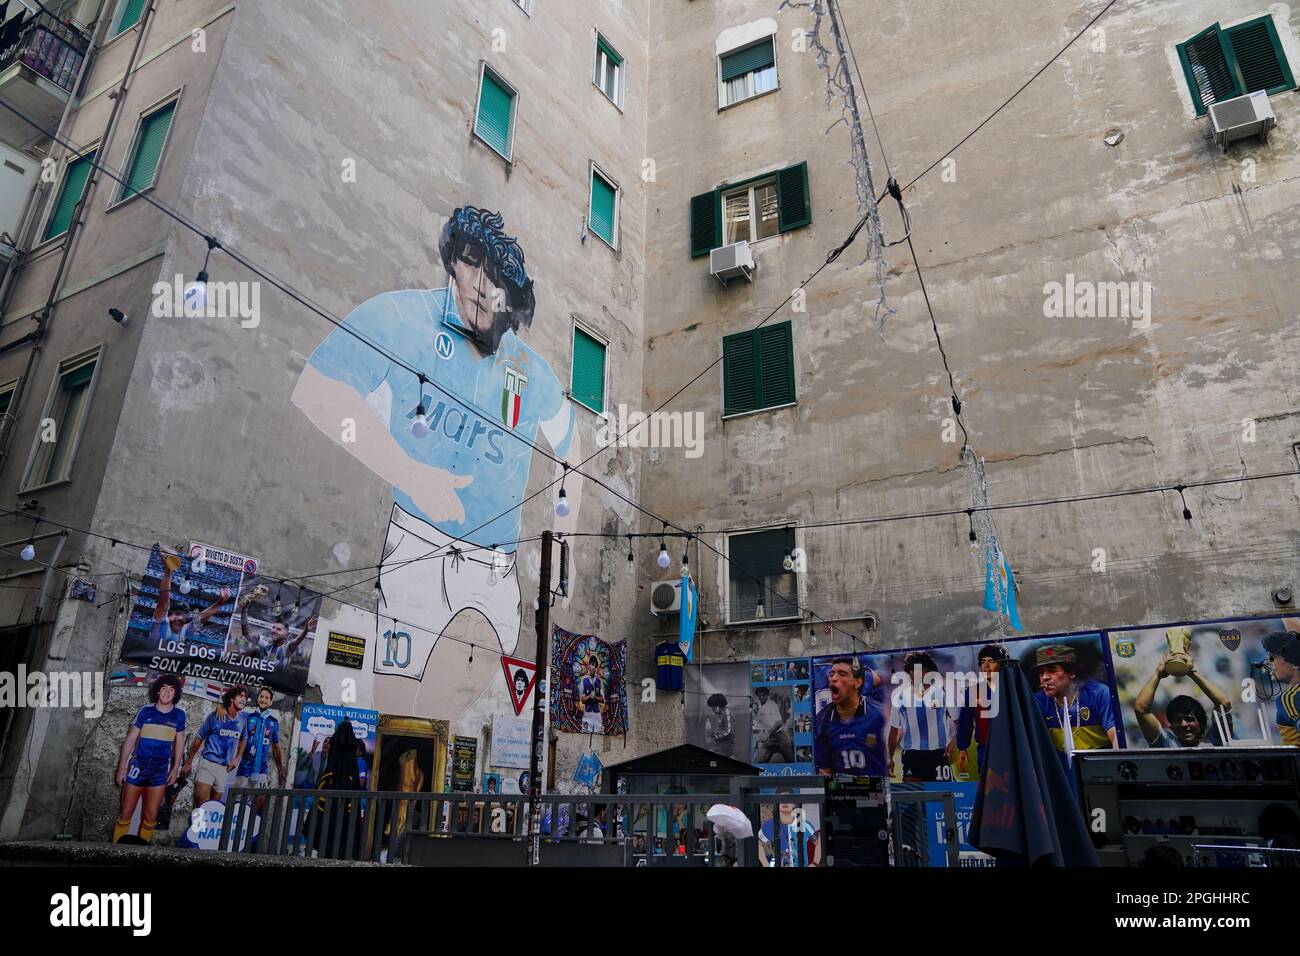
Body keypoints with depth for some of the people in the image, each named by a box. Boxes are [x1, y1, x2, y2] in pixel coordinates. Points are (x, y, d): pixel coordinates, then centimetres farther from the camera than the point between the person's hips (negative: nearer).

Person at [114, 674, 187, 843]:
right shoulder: (145, 710, -6)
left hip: (161, 771, 1)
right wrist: (121, 767, -2)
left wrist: (176, 768, 7)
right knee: (126, 813, 6)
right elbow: (130, 739, -1)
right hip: (138, 767, -1)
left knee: (150, 815, 5)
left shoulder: (178, 715, -2)